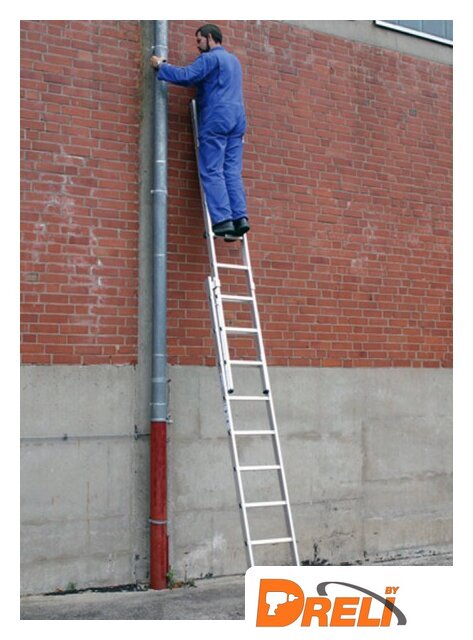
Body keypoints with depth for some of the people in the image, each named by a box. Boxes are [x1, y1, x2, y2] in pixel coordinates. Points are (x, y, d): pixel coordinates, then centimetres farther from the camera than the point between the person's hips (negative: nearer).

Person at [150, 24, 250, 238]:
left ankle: (223, 220, -17)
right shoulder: (233, 60, 26)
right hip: (237, 119, 8)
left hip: (216, 119, -8)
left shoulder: (210, 58, -2)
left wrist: (161, 66, 1)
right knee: (232, 172, 2)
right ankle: (240, 217, -10)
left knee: (212, 172, -9)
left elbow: (186, 76, -14)